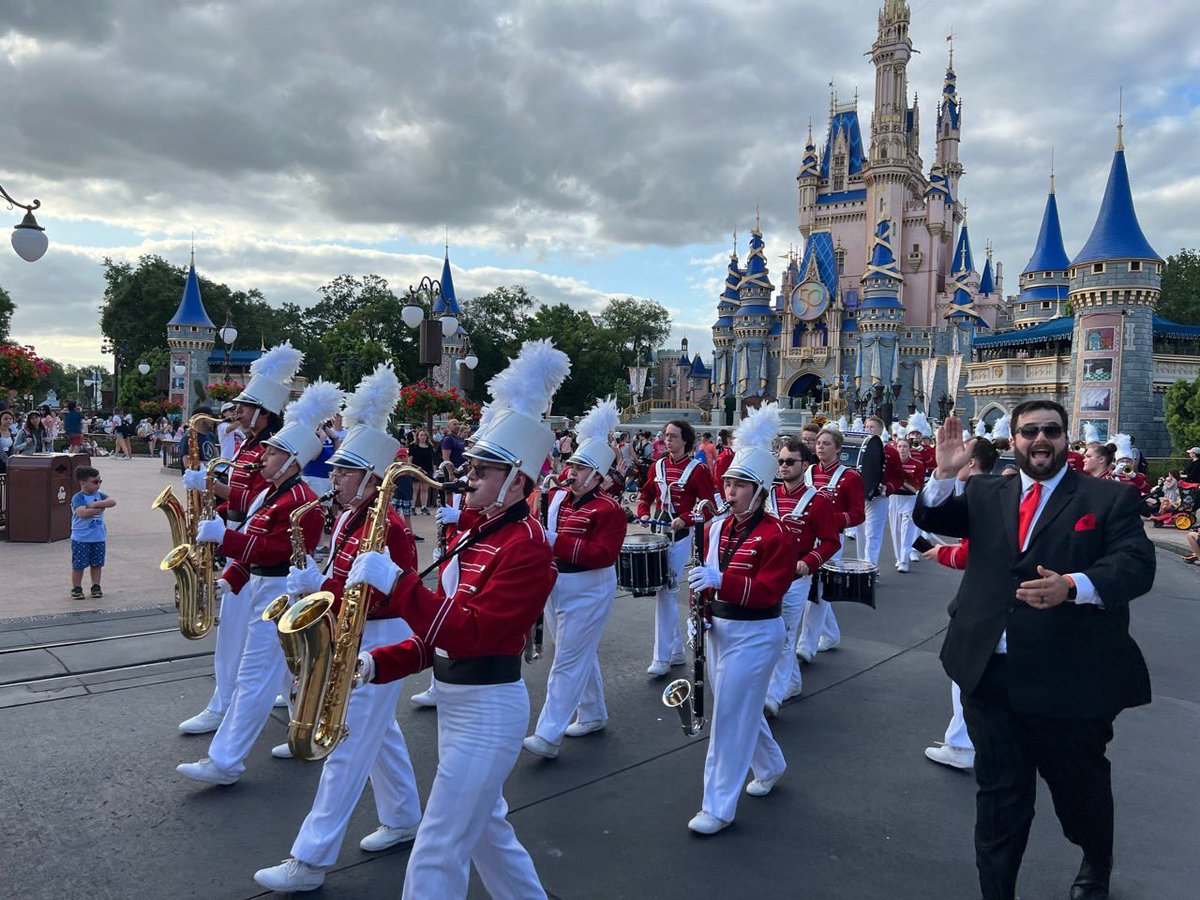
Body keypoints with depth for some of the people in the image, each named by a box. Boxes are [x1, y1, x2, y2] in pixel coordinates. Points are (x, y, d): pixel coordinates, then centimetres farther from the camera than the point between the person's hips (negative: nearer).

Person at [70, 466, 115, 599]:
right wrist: (100, 508, -19)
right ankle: (76, 588, 15)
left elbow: (112, 502, -11)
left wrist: (95, 504, -21)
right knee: (78, 564, 4)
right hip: (81, 539, -5)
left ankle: (96, 586, 22)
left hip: (99, 538, 5)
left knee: (97, 563, 12)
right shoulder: (78, 498, -11)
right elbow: (83, 513, -27)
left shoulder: (99, 495, 6)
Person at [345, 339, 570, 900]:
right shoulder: (475, 531, 8)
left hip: (487, 713, -10)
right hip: (460, 701, 10)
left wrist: (394, 582, -31)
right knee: (486, 830, 24)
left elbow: (466, 635, -28)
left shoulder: (525, 547, -20)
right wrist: (379, 663, 1)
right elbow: (443, 632, 12)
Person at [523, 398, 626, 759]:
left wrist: (555, 541, -30)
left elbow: (602, 555, -25)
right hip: (555, 588, 8)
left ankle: (548, 736, -1)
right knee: (580, 655, 20)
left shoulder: (608, 509, -15)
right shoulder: (556, 497, 6)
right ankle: (593, 715, 37)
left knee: (568, 661, -4)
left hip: (587, 593, -8)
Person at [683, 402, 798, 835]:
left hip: (754, 634, -7)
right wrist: (700, 596, -5)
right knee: (740, 707, 21)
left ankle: (718, 808, 9)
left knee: (730, 716, -3)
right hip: (719, 628, 7)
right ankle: (771, 766, 47)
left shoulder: (778, 536, -15)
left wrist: (720, 580, -35)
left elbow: (768, 592, -23)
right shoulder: (716, 527, 4)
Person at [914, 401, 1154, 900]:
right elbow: (931, 519, 3)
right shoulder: (986, 494, 9)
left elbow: (1136, 565, -13)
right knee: (999, 793, 12)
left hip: (1070, 680, -2)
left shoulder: (1110, 498, -2)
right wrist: (945, 473, -14)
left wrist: (1072, 586, -31)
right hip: (990, 675, 2)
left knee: (1079, 788, 21)